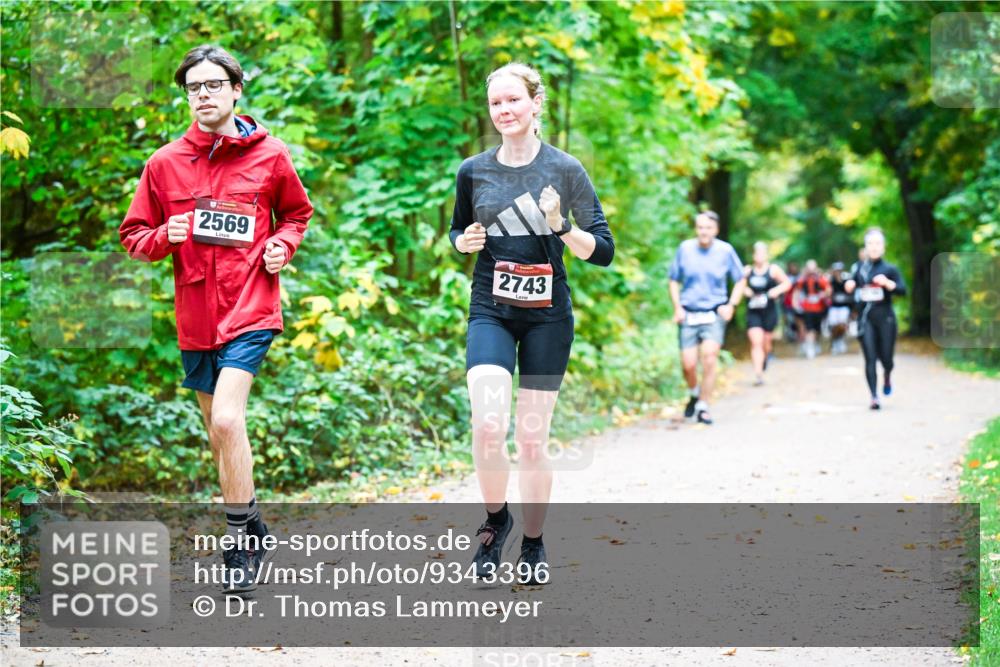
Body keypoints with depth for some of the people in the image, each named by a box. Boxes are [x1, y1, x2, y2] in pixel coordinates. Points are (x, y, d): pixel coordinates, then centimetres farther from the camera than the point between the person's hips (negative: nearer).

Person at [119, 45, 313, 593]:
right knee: (218, 430, 12)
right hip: (194, 315, 4)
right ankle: (250, 534, 27)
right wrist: (165, 237, -12)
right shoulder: (164, 163, 4)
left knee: (227, 420, -19)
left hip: (250, 308, -4)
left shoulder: (269, 156, 1)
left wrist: (282, 244, -3)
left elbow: (297, 212, 17)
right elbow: (133, 235, 9)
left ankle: (241, 539, -8)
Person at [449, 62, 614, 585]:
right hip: (490, 311, 1)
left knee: (531, 437, 2)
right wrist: (465, 241, -2)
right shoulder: (472, 172, 5)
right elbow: (458, 233, 21)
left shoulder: (564, 169, -2)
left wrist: (560, 227, -20)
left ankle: (533, 545, 20)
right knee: (488, 426, -18)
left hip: (547, 316, -1)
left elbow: (603, 250, -3)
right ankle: (495, 519, 8)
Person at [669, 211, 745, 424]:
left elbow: (740, 280, 10)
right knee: (688, 364, -5)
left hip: (714, 314, -1)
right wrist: (677, 307, 0)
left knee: (710, 355, -20)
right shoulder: (684, 249, 0)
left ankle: (703, 407, -10)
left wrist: (731, 305, -1)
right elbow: (674, 281, 11)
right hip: (689, 313, 1)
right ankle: (694, 394, 28)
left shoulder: (725, 251, -2)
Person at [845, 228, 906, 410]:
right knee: (870, 359, -8)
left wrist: (887, 283, -28)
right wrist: (850, 285, 2)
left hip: (885, 317, -2)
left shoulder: (890, 269, -1)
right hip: (866, 318, 2)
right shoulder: (860, 268, 8)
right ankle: (874, 397, -8)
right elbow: (852, 284, 25)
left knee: (885, 358, 3)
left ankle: (887, 376, 39)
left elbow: (902, 290, -12)